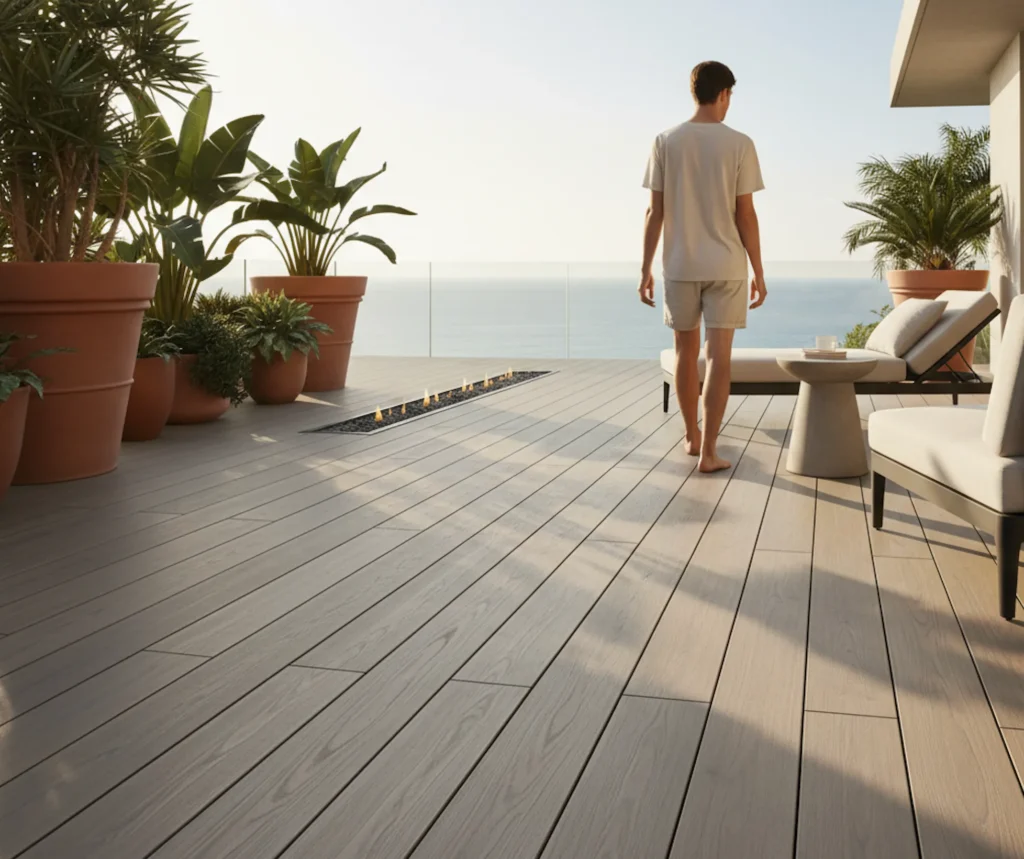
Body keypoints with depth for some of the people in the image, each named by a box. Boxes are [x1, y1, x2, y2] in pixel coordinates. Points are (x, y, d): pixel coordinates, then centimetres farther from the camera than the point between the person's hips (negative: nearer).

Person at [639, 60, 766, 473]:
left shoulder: (666, 142, 0)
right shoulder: (739, 144, -5)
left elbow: (655, 212, -2)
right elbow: (746, 215, -6)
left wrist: (645, 269, 4)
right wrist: (758, 272, 2)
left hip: (680, 265, 2)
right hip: (726, 265, -2)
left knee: (686, 350, 15)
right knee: (719, 355, -2)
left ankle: (692, 436, 26)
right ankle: (708, 451, -5)